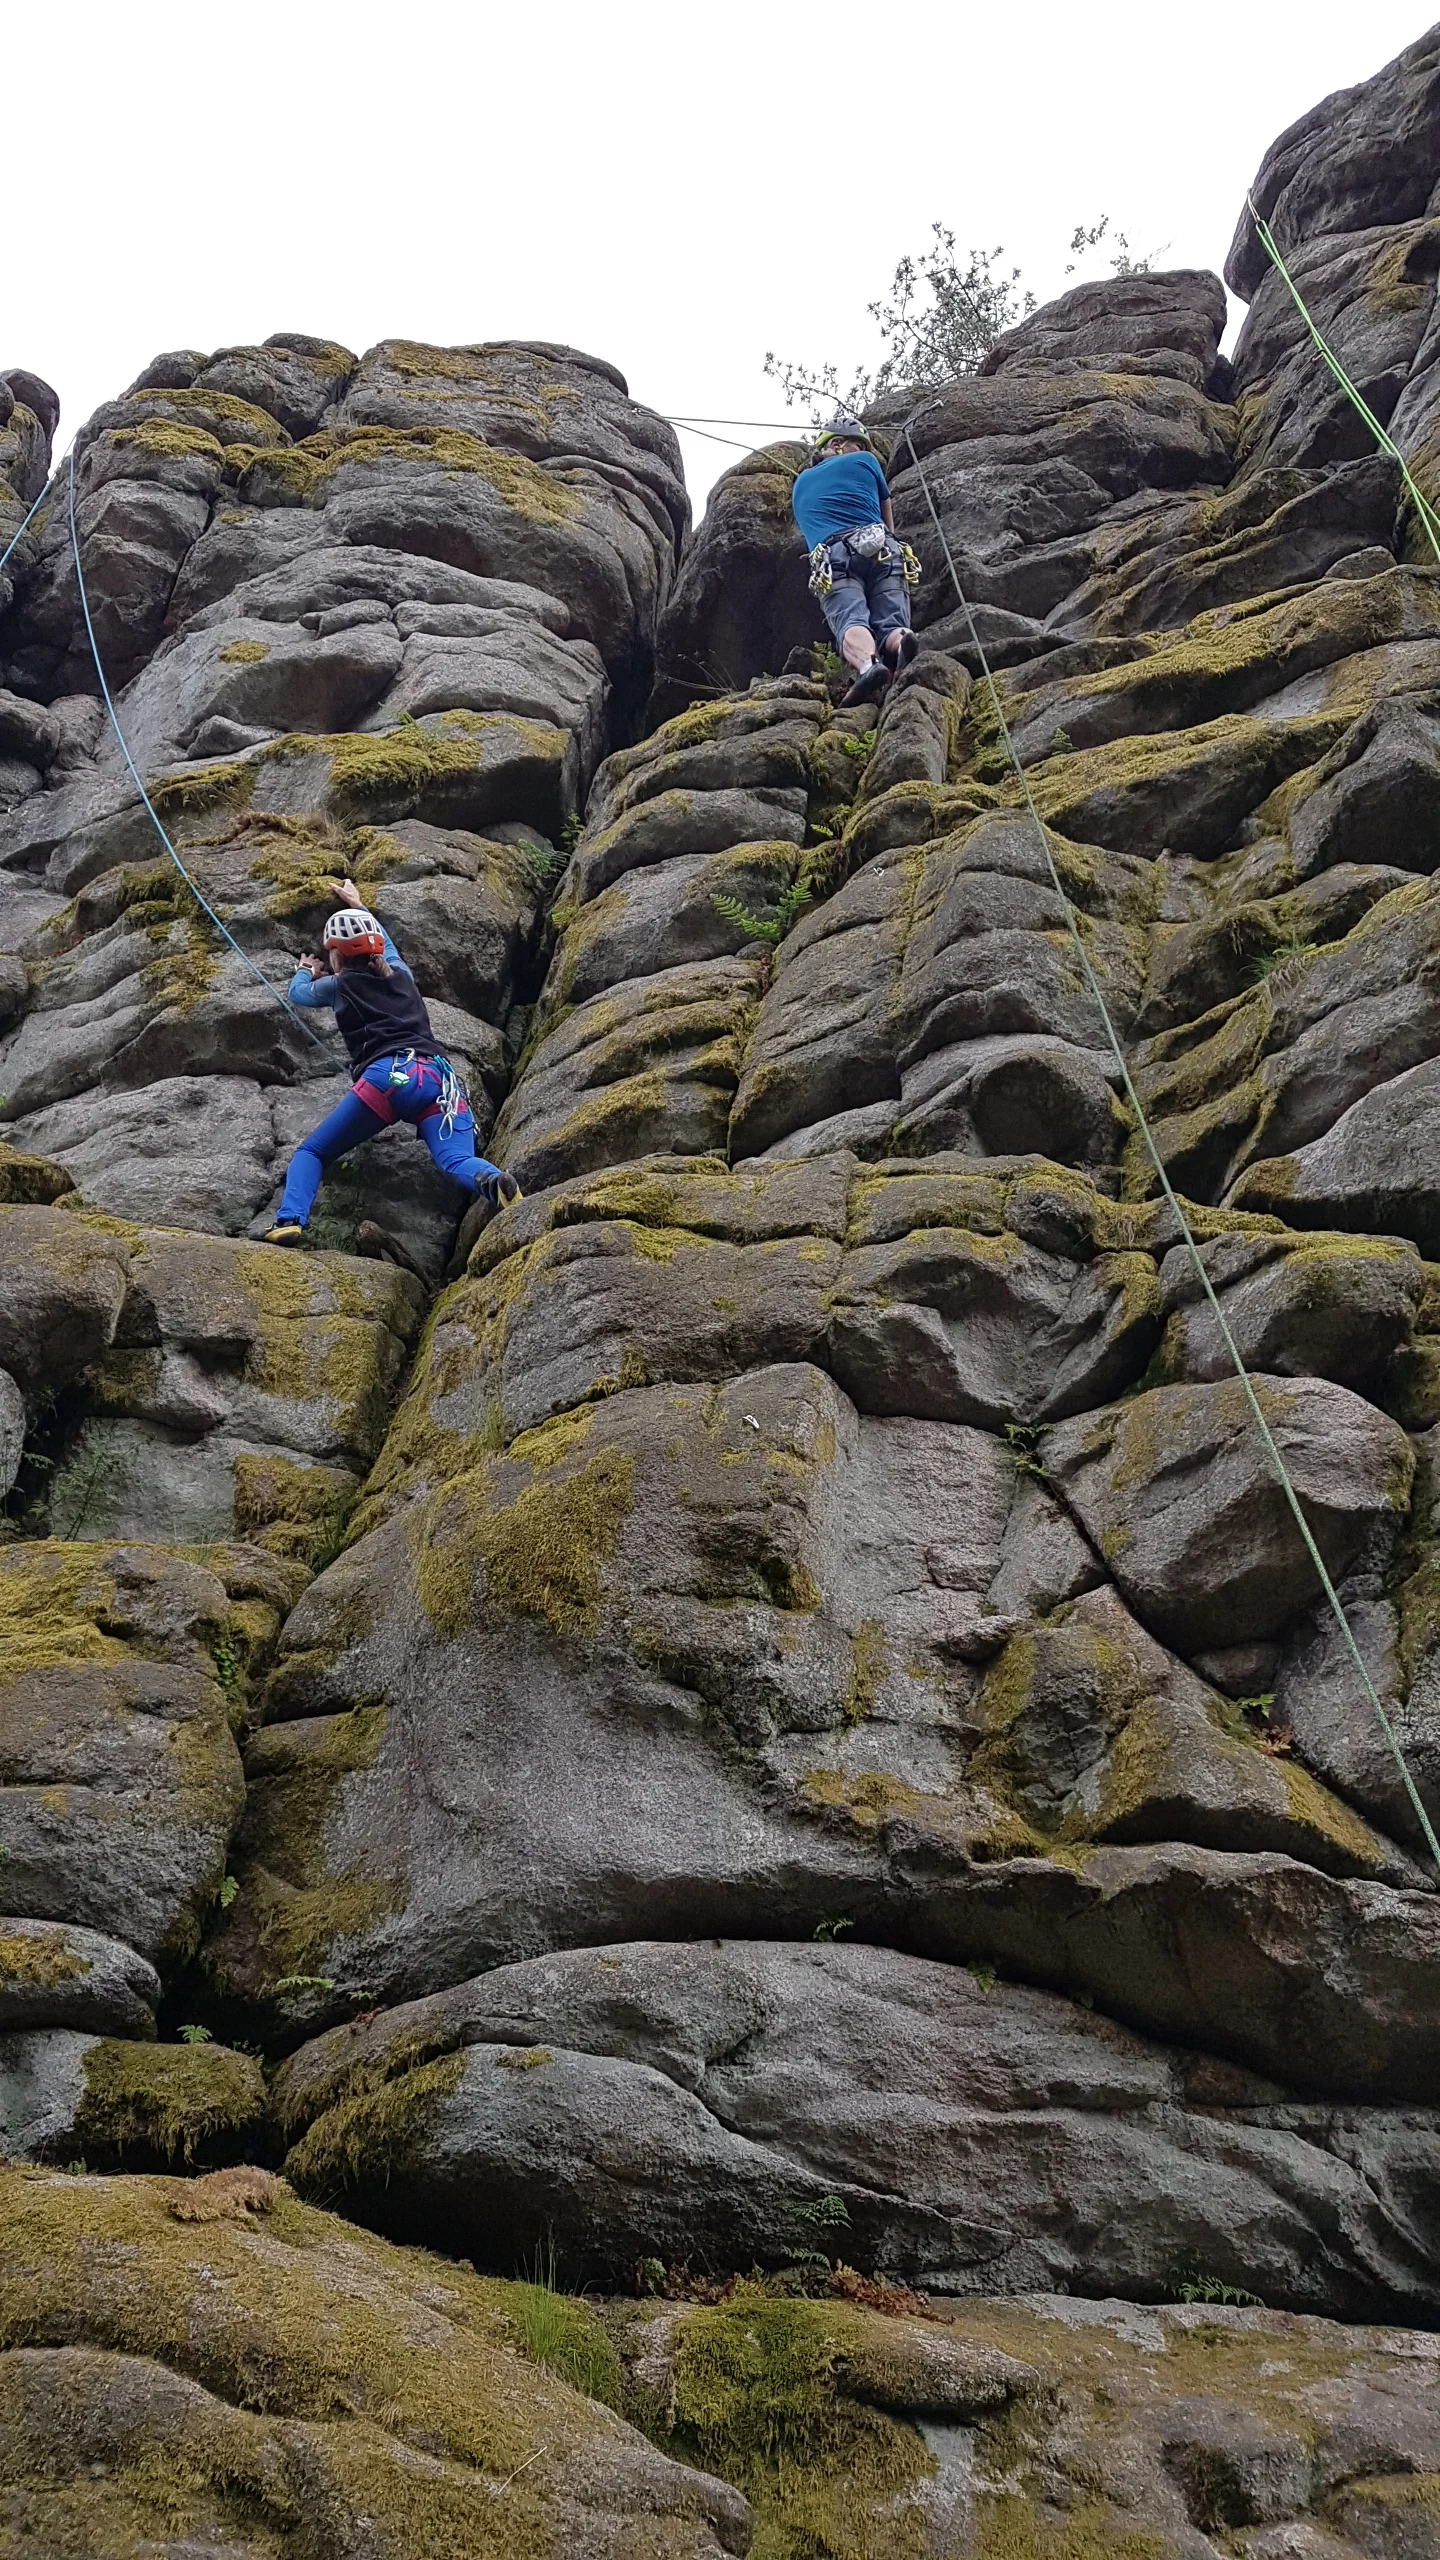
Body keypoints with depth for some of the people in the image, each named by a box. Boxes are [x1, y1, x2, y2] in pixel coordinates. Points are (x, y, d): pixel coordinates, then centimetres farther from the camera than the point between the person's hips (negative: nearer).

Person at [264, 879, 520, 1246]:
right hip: (439, 1078, 3)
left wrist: (305, 972, 67)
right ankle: (494, 1182, -54)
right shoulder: (401, 974, 29)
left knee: (311, 1153, 11)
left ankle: (290, 1221, -16)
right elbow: (386, 944, 55)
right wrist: (359, 907, 72)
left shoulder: (340, 985, 20)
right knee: (458, 1161, -19)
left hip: (387, 1077, -3)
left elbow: (298, 993, 44)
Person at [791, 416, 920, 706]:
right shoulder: (865, 461, 26)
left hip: (833, 559, 0)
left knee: (851, 624, -23)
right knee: (892, 628, -13)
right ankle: (900, 642, -50)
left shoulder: (800, 483, 33)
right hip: (883, 551, 0)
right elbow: (889, 523, 38)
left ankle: (866, 665, -58)